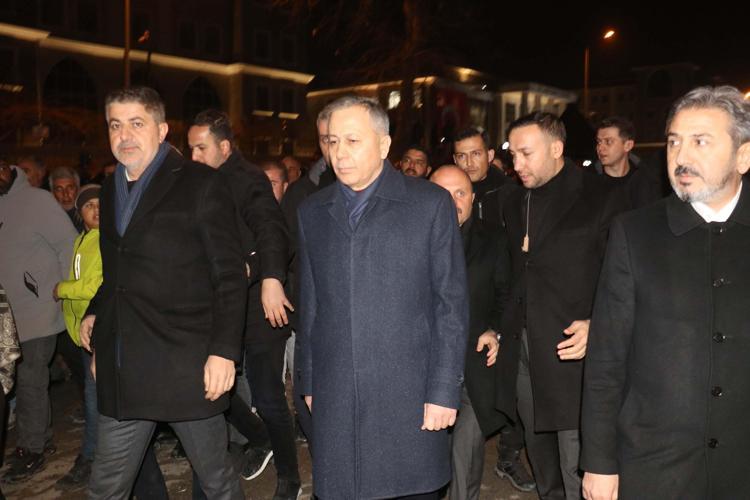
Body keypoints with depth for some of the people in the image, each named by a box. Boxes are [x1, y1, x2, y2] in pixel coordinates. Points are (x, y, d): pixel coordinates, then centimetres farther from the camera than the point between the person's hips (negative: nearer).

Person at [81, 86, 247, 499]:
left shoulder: (201, 185, -5)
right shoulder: (112, 189, 14)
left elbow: (230, 275, -9)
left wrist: (224, 350, -16)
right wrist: (96, 312, 8)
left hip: (187, 367, -5)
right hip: (121, 373, 6)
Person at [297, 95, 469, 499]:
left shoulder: (430, 203, -2)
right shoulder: (312, 212, 10)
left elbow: (451, 304, -3)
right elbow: (309, 305, 13)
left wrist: (444, 390, -7)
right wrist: (309, 382, 12)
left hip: (409, 399, -3)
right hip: (334, 401, 3)